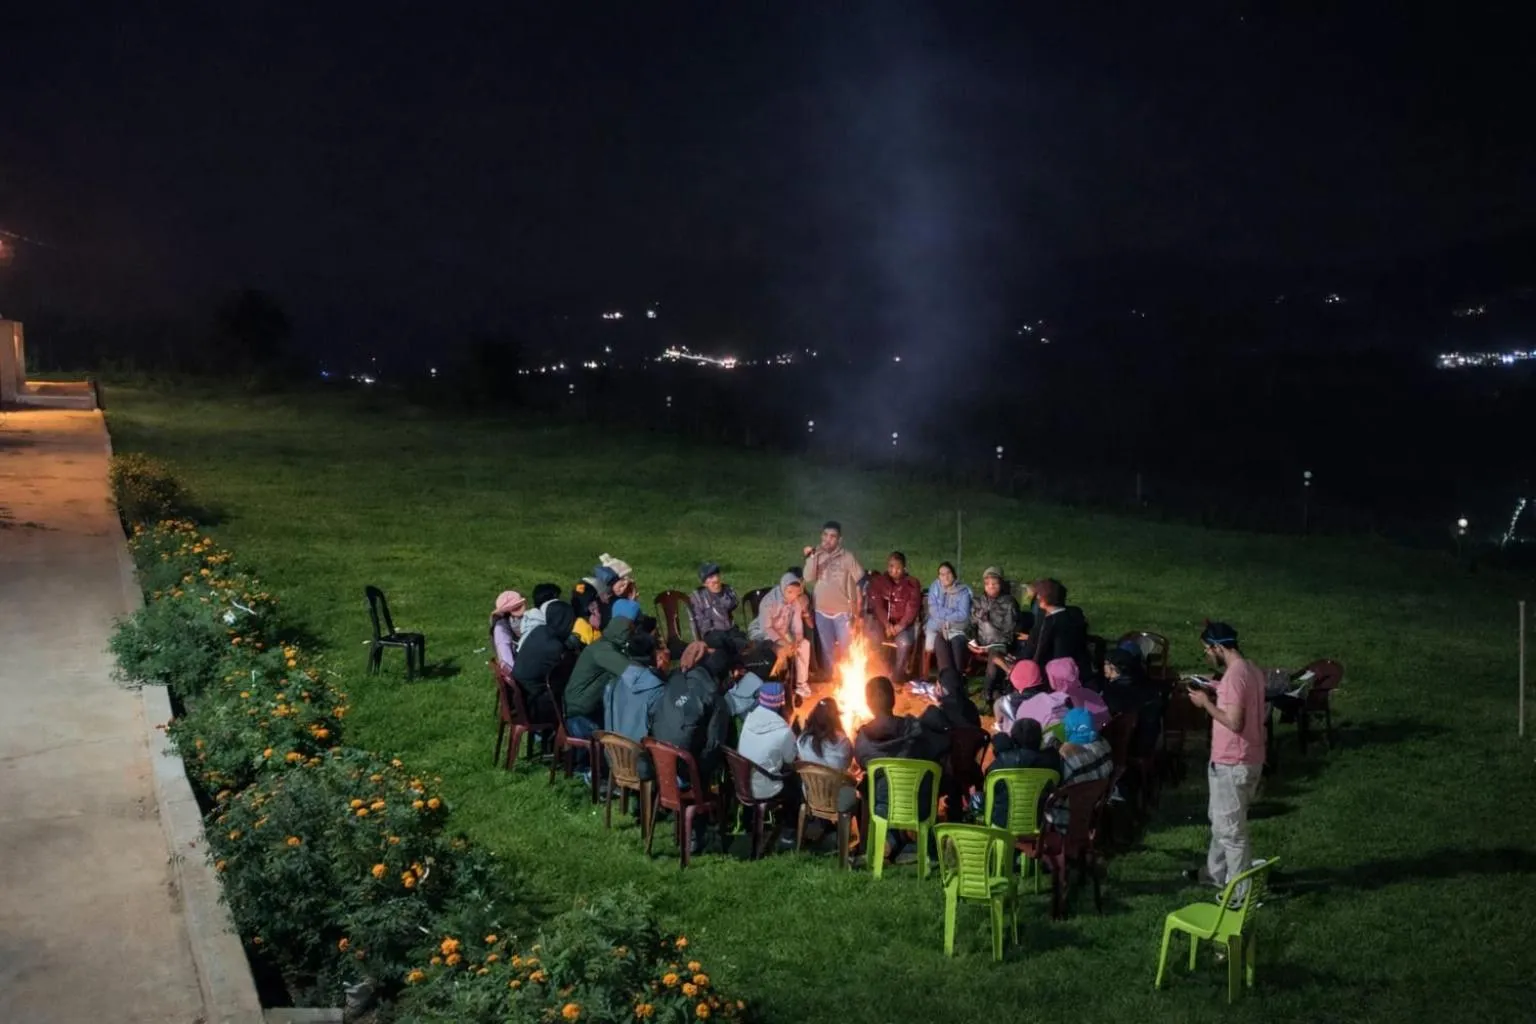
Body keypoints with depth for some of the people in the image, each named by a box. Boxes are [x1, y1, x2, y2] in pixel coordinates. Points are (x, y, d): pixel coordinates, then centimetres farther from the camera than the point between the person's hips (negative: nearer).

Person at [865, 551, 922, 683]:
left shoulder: (912, 584, 1)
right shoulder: (878, 581, 5)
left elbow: (912, 608, -9)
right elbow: (877, 605, -6)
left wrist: (901, 626, -24)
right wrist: (887, 624, -21)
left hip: (903, 625, -1)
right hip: (882, 622, 1)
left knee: (904, 643, -31)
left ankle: (897, 676, -13)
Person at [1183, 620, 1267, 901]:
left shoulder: (1234, 675, -24)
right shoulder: (1251, 669, 7)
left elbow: (1234, 722, -27)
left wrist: (1206, 703, -16)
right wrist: (1222, 694, 14)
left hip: (1232, 764, -10)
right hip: (1246, 759, 10)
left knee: (1230, 827, 2)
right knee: (1221, 820, 23)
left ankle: (1241, 890, 13)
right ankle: (1216, 873, 37)